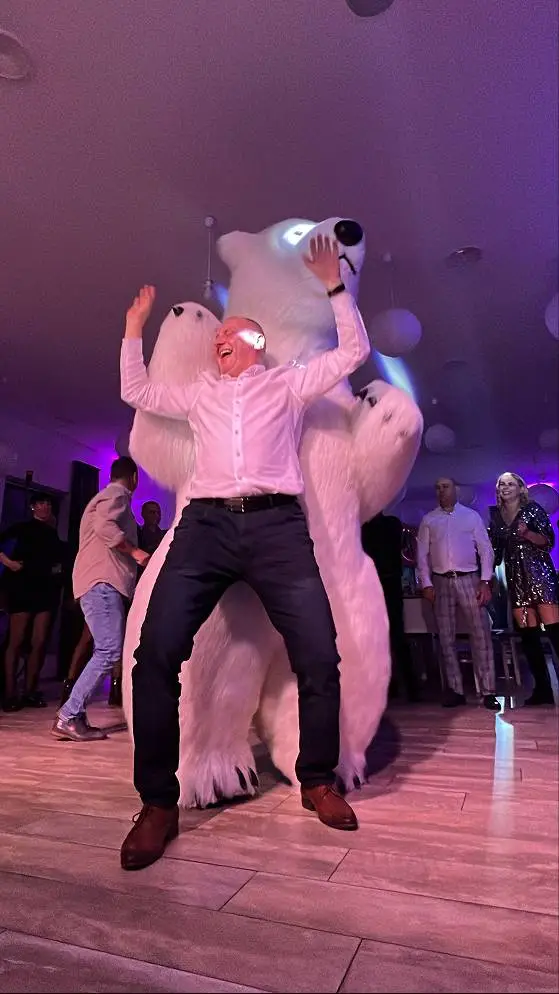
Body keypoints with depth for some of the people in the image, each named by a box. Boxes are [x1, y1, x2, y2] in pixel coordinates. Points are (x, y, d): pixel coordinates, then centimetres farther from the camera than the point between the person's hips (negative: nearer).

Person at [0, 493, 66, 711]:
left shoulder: (53, 533, 17)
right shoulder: (23, 527, 6)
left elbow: (60, 556, 18)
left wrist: (59, 569, -1)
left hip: (46, 589, 4)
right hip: (23, 587, -4)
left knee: (40, 642, -1)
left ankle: (30, 692, 7)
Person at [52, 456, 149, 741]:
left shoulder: (107, 496, 28)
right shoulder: (118, 494, -3)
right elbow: (104, 525, -22)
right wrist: (135, 551, -17)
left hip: (101, 580, 11)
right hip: (102, 581, -11)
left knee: (106, 651, 7)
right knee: (110, 651, -15)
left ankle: (74, 716, 6)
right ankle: (68, 717, -12)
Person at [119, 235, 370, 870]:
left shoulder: (288, 384, 21)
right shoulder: (200, 393, 29)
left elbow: (354, 351, 18)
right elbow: (136, 392, 35)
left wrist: (334, 286, 13)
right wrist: (134, 329, 34)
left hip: (277, 524, -1)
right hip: (206, 523, 2)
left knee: (319, 654, -11)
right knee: (156, 651, -15)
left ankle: (318, 782, 12)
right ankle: (158, 803, -1)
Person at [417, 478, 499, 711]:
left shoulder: (471, 516, 6)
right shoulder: (428, 520, 8)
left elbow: (485, 549, 3)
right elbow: (422, 553, 6)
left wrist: (485, 581, -6)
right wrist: (426, 584, -3)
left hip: (468, 579, -1)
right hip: (441, 581, 1)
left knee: (481, 634, -3)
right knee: (446, 638, 4)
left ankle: (488, 691, 4)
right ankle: (456, 691, 13)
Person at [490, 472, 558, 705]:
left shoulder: (533, 509, 1)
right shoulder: (496, 518, 13)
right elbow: (495, 552, 15)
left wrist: (527, 533, -24)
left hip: (540, 575, -4)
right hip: (516, 580, 4)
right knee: (528, 635, 5)